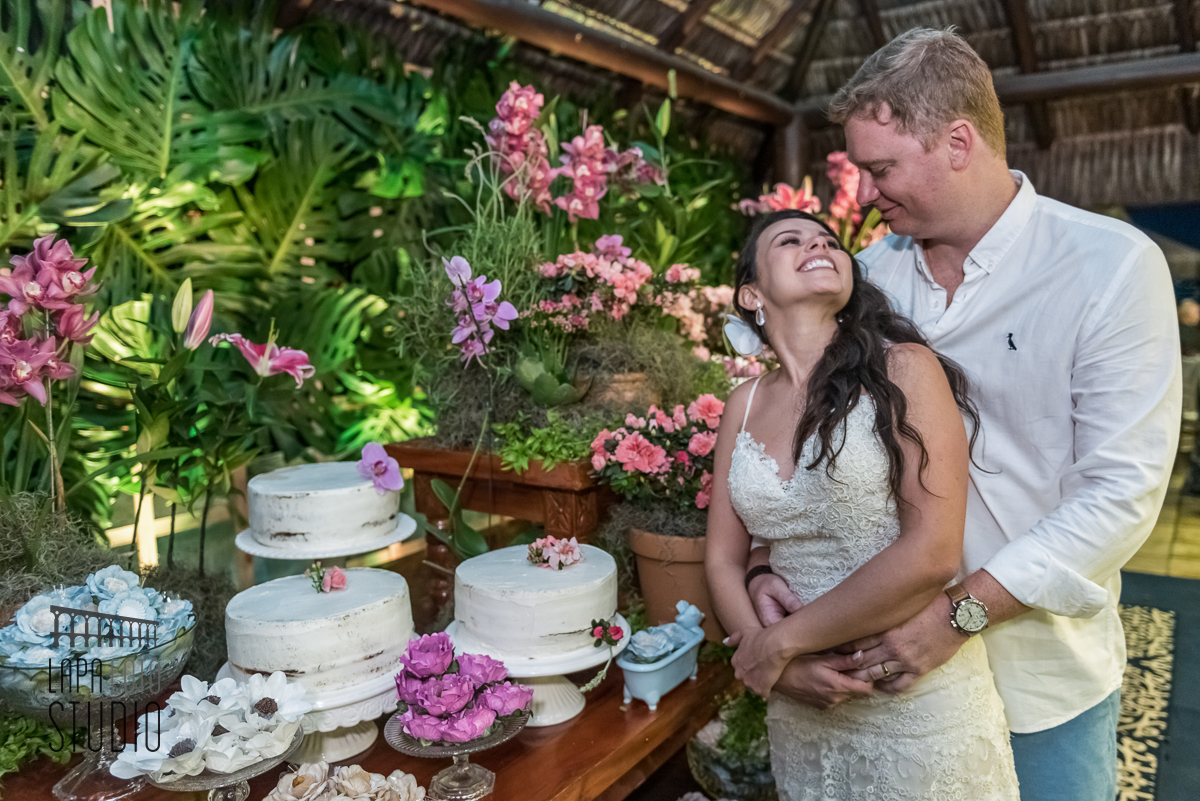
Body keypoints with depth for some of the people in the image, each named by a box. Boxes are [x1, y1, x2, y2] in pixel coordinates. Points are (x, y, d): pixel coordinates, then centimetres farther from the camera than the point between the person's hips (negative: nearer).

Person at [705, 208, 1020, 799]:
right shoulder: (746, 404, 2)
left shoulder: (903, 369, -11)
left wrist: (781, 641, -13)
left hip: (919, 710, -3)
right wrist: (780, 659, -12)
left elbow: (931, 554, -18)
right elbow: (723, 560, 4)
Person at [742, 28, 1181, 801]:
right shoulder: (872, 271, -1)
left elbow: (1123, 491, -17)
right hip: (893, 653, 3)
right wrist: (764, 564, -14)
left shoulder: (1113, 265, -13)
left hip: (1044, 677, -3)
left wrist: (961, 611, -24)